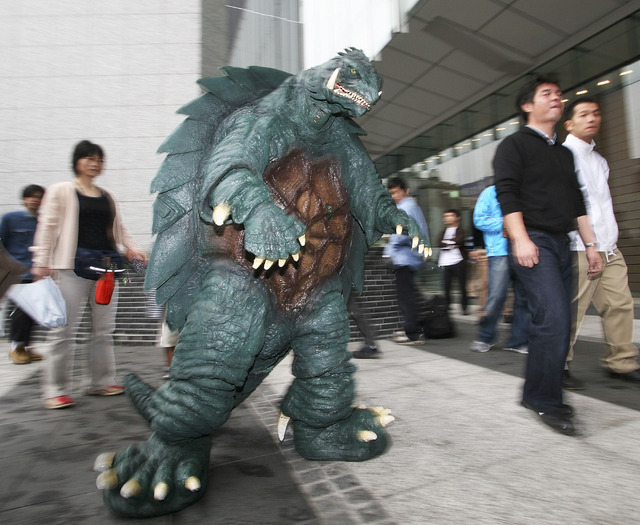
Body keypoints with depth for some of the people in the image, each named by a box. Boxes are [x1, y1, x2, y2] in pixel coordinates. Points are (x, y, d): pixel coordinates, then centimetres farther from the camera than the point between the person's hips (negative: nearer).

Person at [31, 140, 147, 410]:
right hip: (73, 267, -5)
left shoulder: (106, 196, 19)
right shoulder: (61, 191, 5)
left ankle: (101, 382, 19)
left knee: (104, 329, 8)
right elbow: (47, 226, 0)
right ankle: (55, 389, 8)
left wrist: (130, 247, 3)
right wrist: (41, 261, -8)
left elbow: (118, 227, 21)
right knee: (64, 330, -3)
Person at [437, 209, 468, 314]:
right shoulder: (444, 231, 21)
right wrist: (451, 245, -8)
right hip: (445, 263, 4)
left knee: (462, 286, -3)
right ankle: (447, 306, 12)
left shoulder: (461, 230, 6)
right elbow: (439, 244, 4)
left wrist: (446, 242, -3)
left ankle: (464, 307, 4)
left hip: (458, 262, -4)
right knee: (446, 287, 2)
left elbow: (459, 240, -15)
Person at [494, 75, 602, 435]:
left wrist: (591, 244, 18)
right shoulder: (515, 145, 2)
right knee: (554, 319, -17)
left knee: (557, 323, 6)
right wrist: (520, 239, -22)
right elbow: (507, 193, -11)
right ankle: (547, 401, -4)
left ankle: (537, 394, 18)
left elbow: (577, 203, 24)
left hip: (561, 244, 8)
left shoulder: (565, 153, 24)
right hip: (533, 243, -8)